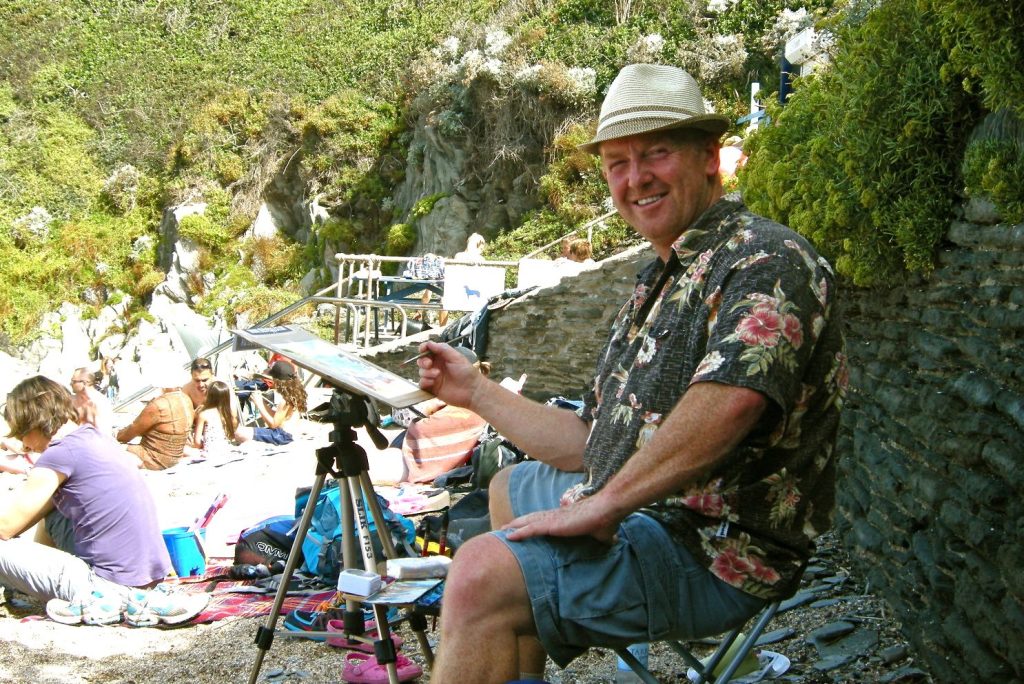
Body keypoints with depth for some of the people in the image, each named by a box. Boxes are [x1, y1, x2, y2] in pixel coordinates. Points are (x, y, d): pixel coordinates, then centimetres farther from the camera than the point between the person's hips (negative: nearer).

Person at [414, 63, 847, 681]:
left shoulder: (766, 258, -15)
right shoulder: (660, 285, 17)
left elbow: (730, 401, -35)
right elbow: (590, 444, 17)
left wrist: (603, 503, -28)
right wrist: (476, 392, 15)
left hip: (715, 553, -11)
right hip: (639, 513, 11)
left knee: (484, 574, -29)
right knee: (511, 488, 33)